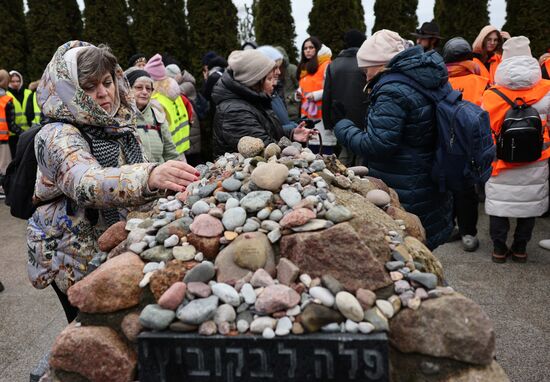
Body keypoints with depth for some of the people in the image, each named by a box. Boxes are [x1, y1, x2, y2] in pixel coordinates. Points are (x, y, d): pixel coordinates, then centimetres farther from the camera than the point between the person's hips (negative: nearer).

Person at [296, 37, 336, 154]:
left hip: (322, 115, -8)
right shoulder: (303, 68, 20)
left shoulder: (326, 66, -5)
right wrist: (299, 94, 11)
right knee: (311, 153, 10)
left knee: (325, 153, -9)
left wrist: (316, 95, -19)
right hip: (307, 115, 8)